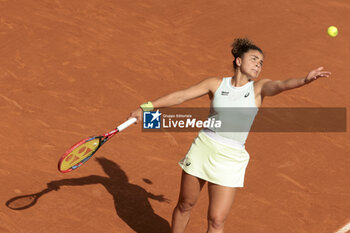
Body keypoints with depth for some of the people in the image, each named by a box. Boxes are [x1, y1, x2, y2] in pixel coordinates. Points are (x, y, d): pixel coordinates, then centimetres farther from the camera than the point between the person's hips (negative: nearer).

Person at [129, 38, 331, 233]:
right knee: (185, 205, 15)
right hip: (202, 149, 1)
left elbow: (281, 85, -19)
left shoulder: (259, 88, 1)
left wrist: (305, 80, -39)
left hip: (230, 160, -1)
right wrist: (146, 107, 3)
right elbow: (180, 96, 6)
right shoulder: (216, 84, 3)